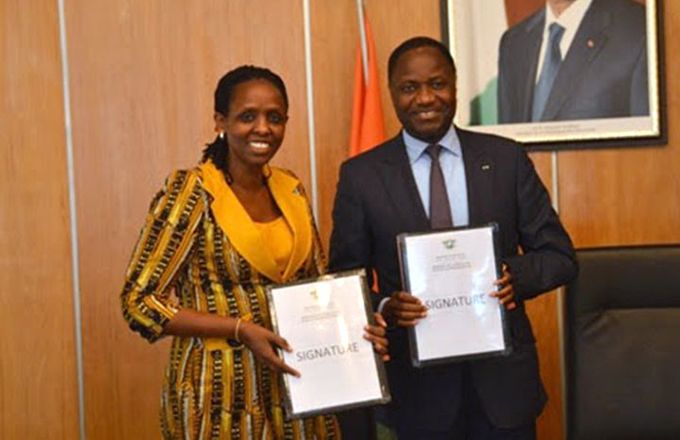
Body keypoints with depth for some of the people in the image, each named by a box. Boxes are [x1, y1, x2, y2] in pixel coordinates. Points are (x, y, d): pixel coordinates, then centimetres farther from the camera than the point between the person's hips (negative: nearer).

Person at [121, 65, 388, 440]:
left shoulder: (291, 190, 4)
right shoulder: (190, 191, -13)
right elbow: (141, 301, -13)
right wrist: (241, 329, -21)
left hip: (295, 388, 5)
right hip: (220, 394, -5)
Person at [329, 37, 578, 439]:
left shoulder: (507, 159, 1)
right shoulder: (361, 176, -2)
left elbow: (559, 255, 3)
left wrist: (515, 275, -17)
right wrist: (384, 307, -19)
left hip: (503, 374, 1)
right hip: (418, 382, -1)